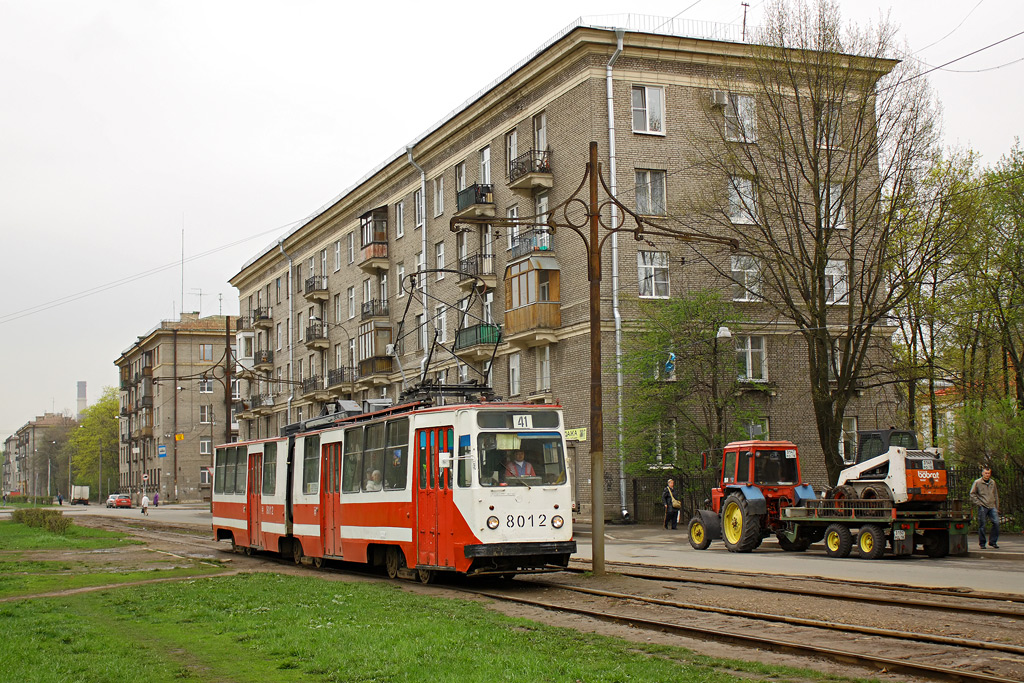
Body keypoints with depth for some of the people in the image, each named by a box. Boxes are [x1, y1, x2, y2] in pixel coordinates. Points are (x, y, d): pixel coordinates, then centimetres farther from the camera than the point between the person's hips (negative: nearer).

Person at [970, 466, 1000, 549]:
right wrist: (978, 503, -7)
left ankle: (993, 541, 3)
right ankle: (982, 543, 9)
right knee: (982, 525, -2)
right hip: (982, 507, -3)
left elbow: (996, 495, 19)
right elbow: (972, 494, 3)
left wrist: (997, 507, 15)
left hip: (992, 507, 3)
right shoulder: (977, 482, 1)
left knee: (996, 522, -9)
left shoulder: (992, 482, 14)